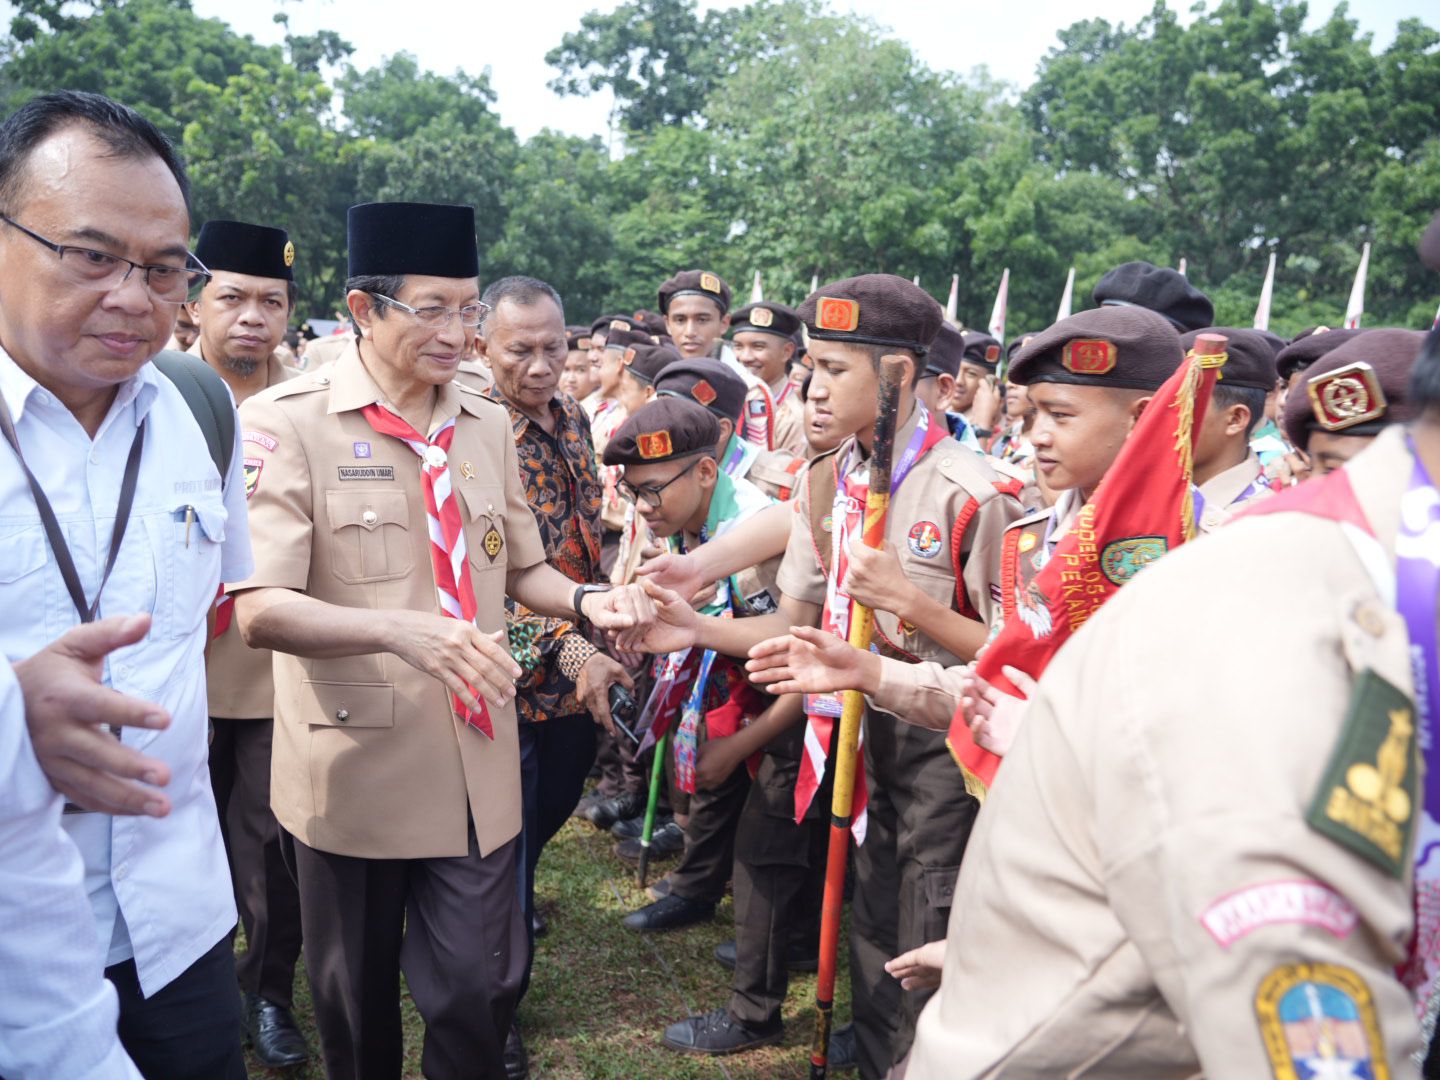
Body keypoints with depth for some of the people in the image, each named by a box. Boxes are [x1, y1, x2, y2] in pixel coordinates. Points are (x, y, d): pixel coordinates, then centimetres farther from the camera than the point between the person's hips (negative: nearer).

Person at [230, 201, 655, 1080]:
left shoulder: (487, 426, 8)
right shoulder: (288, 423, -10)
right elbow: (259, 609, -19)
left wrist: (586, 602, -5)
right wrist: (400, 628, -34)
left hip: (477, 767, 4)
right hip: (357, 768, -3)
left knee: (481, 990, 7)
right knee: (358, 1005, 16)